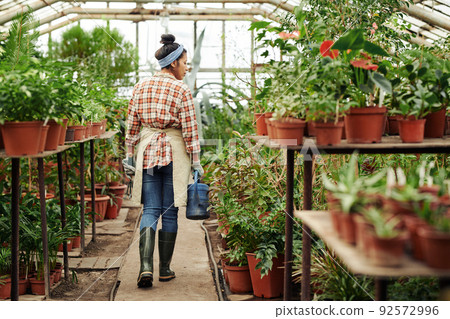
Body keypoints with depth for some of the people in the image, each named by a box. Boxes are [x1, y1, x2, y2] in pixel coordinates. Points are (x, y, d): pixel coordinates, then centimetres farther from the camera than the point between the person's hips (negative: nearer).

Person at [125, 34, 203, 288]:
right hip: (175, 152, -3)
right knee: (170, 212, 7)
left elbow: (132, 124, 8)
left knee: (151, 210, 4)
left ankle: (146, 266, -13)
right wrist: (196, 162, -3)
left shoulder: (141, 87, 6)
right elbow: (190, 130, -9)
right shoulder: (182, 90, -7)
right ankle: (165, 269, 14)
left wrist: (129, 154, 15)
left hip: (147, 151, 3)